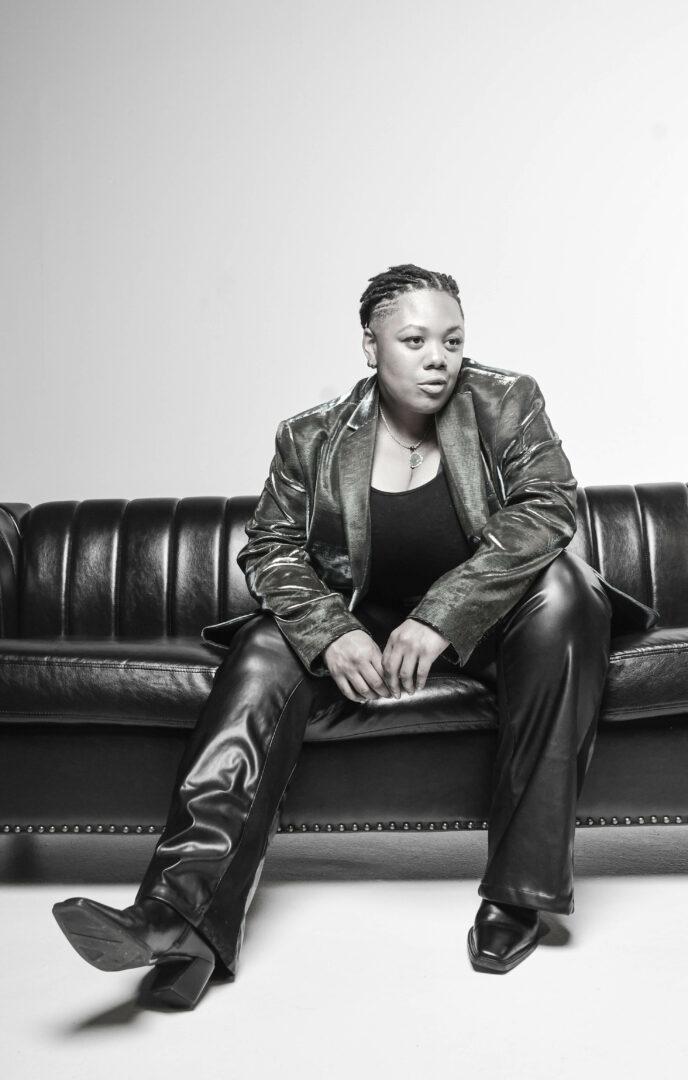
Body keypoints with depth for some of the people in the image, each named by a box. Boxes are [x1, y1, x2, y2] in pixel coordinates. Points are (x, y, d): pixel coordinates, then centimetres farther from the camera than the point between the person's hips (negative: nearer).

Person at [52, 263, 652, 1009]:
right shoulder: (312, 439, -2)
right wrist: (331, 633, -25)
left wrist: (440, 617, -30)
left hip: (483, 626, -1)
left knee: (561, 588, -32)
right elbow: (270, 549, -3)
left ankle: (521, 891, -28)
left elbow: (546, 507, -19)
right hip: (366, 626, 2)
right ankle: (183, 912, -32)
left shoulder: (507, 403, -6)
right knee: (266, 653, -24)